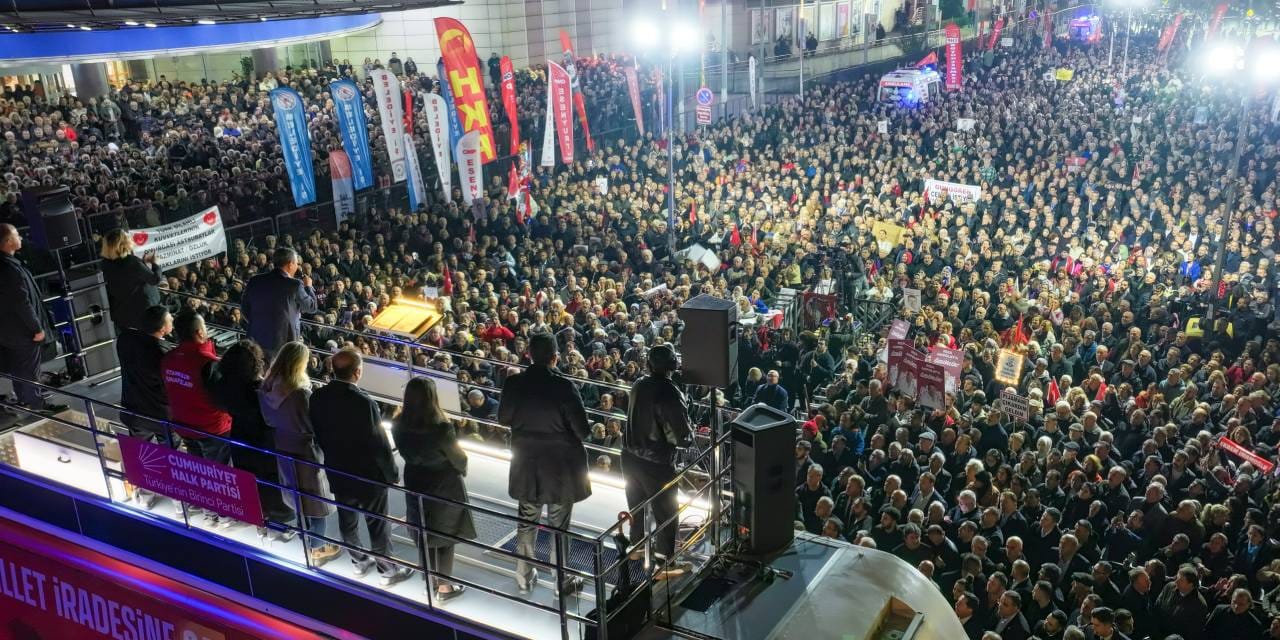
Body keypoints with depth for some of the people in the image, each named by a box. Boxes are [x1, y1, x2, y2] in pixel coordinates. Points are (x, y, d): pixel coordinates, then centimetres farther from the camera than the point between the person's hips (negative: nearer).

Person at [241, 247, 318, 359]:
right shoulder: (294, 285, -13)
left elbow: (245, 308, 10)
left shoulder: (255, 281, 2)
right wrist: (308, 286, 15)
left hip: (257, 339, 5)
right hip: (284, 341, -5)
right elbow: (312, 307, 0)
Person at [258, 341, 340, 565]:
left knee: (299, 497, 27)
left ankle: (309, 541, 46)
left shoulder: (268, 388, -10)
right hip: (305, 452, -7)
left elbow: (269, 419, 3)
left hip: (283, 449, 7)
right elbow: (314, 426, -22)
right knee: (316, 502, 13)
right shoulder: (300, 393, -32)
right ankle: (316, 549, 29)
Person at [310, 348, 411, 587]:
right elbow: (379, 443, -22)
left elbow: (318, 435, 3)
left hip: (338, 472, 6)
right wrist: (392, 473, -7)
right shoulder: (364, 402, -30)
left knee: (347, 520, 23)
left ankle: (359, 561, 43)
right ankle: (388, 570, 27)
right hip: (368, 476, -6)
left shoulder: (318, 397, -11)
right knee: (378, 524, 12)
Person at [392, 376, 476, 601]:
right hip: (444, 487, -4)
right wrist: (462, 469, 8)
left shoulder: (399, 425, -15)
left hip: (415, 484, 5)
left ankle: (431, 582, 37)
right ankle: (444, 587, 26)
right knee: (446, 537, 14)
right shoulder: (442, 427, -29)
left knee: (425, 535, 21)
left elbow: (406, 453, 1)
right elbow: (459, 459, -15)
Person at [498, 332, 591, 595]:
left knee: (526, 521, 19)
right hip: (560, 465, -3)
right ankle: (562, 581, 23)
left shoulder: (513, 383, -10)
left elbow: (503, 419, 5)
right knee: (559, 525, 10)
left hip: (526, 463, 3)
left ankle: (524, 576, 31)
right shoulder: (563, 387, -22)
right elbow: (582, 430, -17)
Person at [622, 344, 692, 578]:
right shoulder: (670, 393, -23)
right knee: (666, 512, 8)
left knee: (635, 504, 24)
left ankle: (636, 545, 43)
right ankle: (664, 564, 16)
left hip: (631, 455, 7)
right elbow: (682, 437, -22)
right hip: (656, 462, -7)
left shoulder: (639, 385, -3)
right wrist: (687, 434, 0)